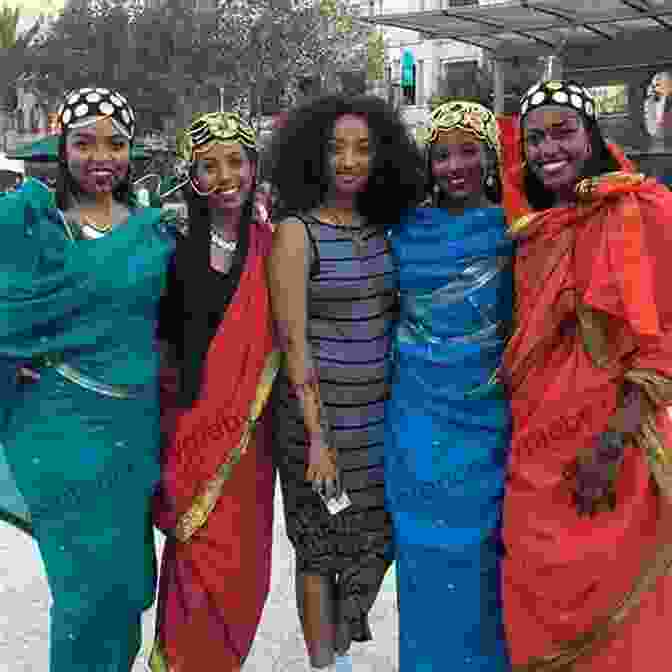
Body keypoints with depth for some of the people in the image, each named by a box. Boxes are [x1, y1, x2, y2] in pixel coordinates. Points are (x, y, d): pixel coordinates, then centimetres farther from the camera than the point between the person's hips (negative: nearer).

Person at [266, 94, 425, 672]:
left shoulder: (384, 227, 6)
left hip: (382, 407, 6)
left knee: (376, 536, 15)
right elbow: (293, 342, -13)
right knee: (322, 545, 9)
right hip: (321, 408, -5)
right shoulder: (297, 233, -11)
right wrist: (316, 437, -15)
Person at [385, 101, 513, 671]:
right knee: (426, 558, 11)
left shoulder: (513, 229, -2)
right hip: (419, 422, 2)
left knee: (477, 560, 8)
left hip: (486, 419, -2)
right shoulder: (409, 231, 4)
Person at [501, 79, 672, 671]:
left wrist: (612, 444, -19)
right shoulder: (534, 229, 10)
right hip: (536, 450, 6)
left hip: (608, 450, -5)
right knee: (539, 611, 17)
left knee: (613, 618, 8)